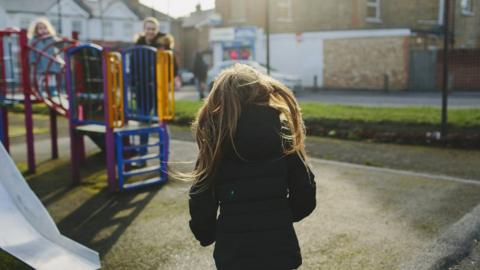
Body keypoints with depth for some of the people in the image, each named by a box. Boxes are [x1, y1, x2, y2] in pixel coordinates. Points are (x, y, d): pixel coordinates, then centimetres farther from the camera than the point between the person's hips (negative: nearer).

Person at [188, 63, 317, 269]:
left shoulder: (216, 139, -9)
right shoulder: (282, 132, -6)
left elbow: (202, 201, -6)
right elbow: (305, 197, -3)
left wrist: (206, 236, 12)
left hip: (232, 252, -1)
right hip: (280, 249, 1)